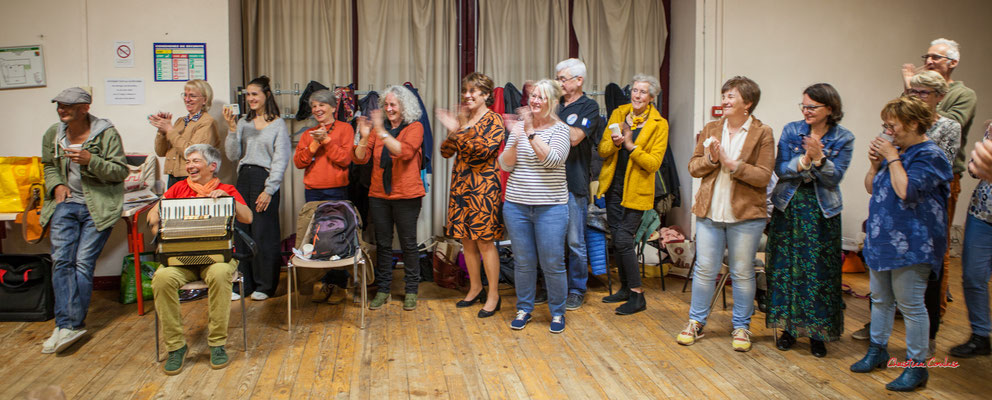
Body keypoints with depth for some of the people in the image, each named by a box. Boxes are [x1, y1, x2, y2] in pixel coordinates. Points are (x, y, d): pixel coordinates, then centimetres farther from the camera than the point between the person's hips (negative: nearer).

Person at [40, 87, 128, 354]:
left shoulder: (107, 133, -3)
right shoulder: (53, 135, 12)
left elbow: (120, 172, -4)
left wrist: (90, 160, -19)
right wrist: (57, 185, 5)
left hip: (100, 205, -4)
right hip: (66, 202, 4)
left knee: (83, 262, -10)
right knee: (61, 260, -11)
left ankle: (70, 324, -2)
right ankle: (69, 325, -13)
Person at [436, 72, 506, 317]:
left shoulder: (493, 120, -5)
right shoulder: (462, 120, 13)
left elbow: (484, 149, -20)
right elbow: (446, 152, 7)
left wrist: (458, 131, -23)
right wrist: (453, 131, -11)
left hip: (483, 186, -6)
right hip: (460, 185, 7)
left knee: (485, 240, -4)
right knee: (466, 239, 11)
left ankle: (493, 295, 6)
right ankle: (475, 289, 25)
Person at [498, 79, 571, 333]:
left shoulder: (560, 129, -2)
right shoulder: (519, 127, 8)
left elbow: (553, 160, -19)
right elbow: (505, 165, 3)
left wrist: (531, 133, -21)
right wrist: (515, 142, -15)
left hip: (550, 207, -3)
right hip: (517, 205, 3)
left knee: (552, 263, 1)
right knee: (523, 262, 10)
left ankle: (557, 312, 19)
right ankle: (524, 310, 26)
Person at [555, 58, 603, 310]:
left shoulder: (589, 107, -2)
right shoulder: (556, 104, 14)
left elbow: (575, 137, -16)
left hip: (573, 184, -5)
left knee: (575, 242, 1)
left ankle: (577, 290, 15)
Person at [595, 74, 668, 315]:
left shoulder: (659, 125, -6)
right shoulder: (618, 114, 7)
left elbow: (653, 163, -12)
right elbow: (602, 151, 4)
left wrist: (630, 145, -22)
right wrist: (614, 142, -17)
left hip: (636, 190, -5)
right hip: (613, 186, 5)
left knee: (623, 239, -11)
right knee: (617, 239, 11)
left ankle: (637, 296, 1)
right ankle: (625, 288, 26)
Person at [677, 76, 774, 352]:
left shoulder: (762, 133, -3)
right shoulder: (711, 129, 9)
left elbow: (763, 176, -10)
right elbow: (693, 167, 7)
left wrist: (732, 164, -18)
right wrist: (711, 158, -11)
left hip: (745, 215, -3)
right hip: (709, 212, 3)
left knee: (742, 273, 7)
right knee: (704, 270, 7)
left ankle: (741, 327, 22)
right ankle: (696, 322, 21)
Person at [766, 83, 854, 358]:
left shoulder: (843, 138, -2)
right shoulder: (791, 131, 1)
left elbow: (834, 178, -9)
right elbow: (780, 169, -5)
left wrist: (819, 158, -24)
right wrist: (804, 160, -21)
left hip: (822, 210, -1)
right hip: (788, 205, 1)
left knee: (820, 272, 1)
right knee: (786, 267, 4)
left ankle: (817, 332, 14)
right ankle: (789, 327, 18)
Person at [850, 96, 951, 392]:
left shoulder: (930, 155, -12)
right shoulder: (896, 151, 12)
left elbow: (906, 191, -25)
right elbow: (871, 188, 16)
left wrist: (892, 158, -16)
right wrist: (875, 163, 0)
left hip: (910, 244, -8)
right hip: (882, 240, 8)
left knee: (910, 305, -2)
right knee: (880, 299, 17)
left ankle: (917, 366, 9)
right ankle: (877, 350, 32)